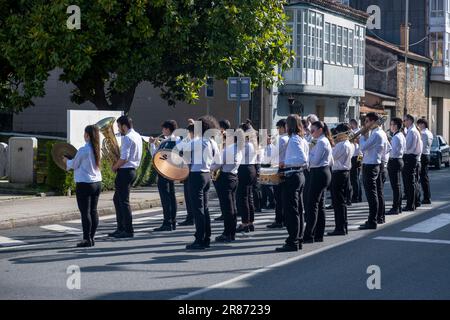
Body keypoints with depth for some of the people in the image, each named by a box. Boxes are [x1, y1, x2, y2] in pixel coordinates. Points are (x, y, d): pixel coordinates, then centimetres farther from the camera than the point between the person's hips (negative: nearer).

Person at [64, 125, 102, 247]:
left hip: (84, 184, -7)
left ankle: (87, 239, -2)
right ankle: (91, 238, 15)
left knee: (85, 212, -3)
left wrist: (66, 160, 16)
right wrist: (72, 161, 24)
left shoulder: (83, 150, -16)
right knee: (93, 211, 10)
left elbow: (74, 165, -4)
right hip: (97, 183, 7)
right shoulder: (97, 149, 5)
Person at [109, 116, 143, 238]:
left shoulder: (127, 138, -17)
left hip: (124, 171, -10)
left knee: (123, 201, -5)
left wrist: (114, 167, -7)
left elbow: (124, 158, -22)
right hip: (132, 170, 10)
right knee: (117, 199, 17)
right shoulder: (137, 136, 14)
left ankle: (128, 231, -2)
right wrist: (118, 166, 14)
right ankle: (121, 228, 19)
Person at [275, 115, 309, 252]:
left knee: (290, 210, -6)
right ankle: (298, 240, 20)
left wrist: (286, 162, -18)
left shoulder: (294, 140, -16)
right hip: (300, 175, 10)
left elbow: (303, 159, -26)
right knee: (298, 210, 14)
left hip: (292, 177, -10)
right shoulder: (302, 140, 13)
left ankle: (292, 243, -5)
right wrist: (286, 162, 14)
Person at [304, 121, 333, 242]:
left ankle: (309, 236, -12)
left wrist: (309, 150, -7)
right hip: (324, 172, 11)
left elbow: (314, 161, -19)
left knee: (312, 205, -10)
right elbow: (331, 162, 22)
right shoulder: (326, 141, 17)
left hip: (318, 174, -11)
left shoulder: (320, 142, -14)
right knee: (320, 205, 11)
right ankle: (319, 235, 14)